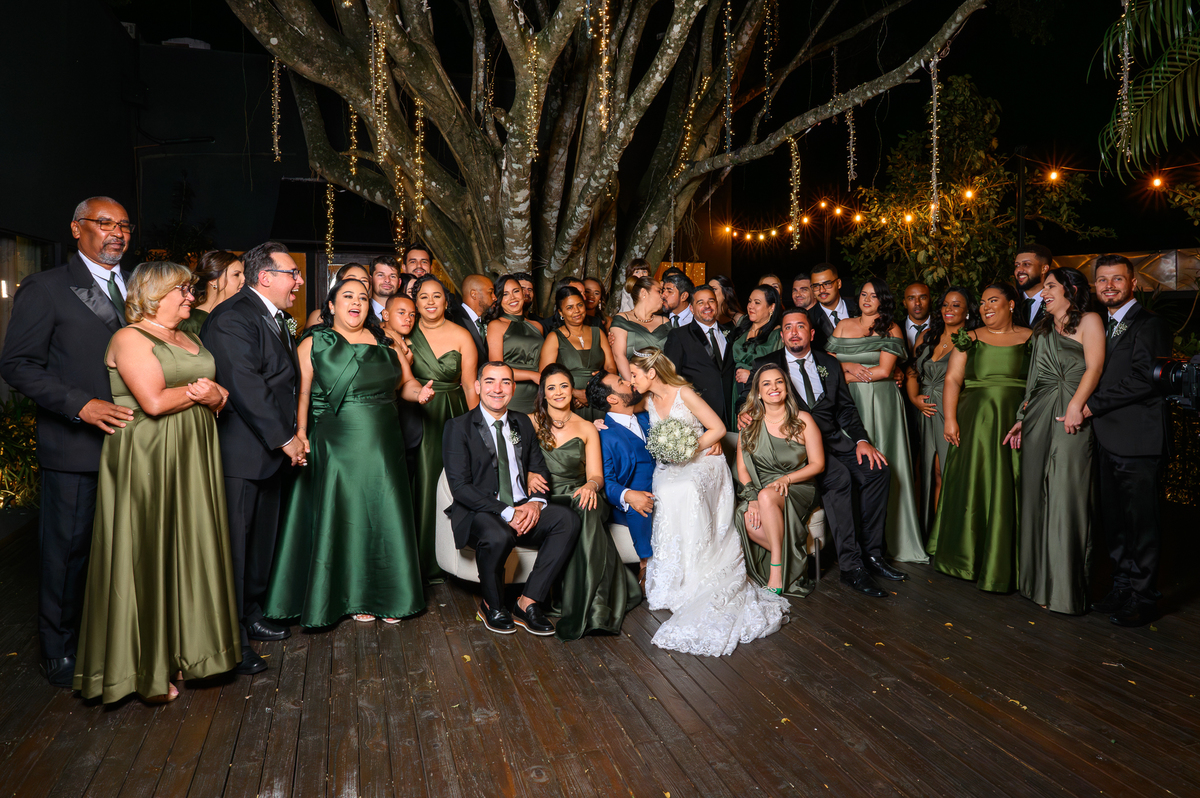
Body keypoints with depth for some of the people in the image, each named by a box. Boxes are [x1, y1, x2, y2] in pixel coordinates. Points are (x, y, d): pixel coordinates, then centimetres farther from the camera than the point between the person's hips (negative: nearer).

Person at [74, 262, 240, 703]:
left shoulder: (190, 340, 17)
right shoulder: (129, 338, -8)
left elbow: (223, 395, 13)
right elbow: (154, 401, -20)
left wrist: (214, 394, -9)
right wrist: (197, 391, -5)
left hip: (192, 458, 8)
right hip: (146, 462, -7)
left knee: (191, 549, 10)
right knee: (148, 556, 0)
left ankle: (186, 646, 23)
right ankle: (147, 667, 12)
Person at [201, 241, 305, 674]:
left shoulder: (275, 318, 15)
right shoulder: (233, 318, -16)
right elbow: (246, 386, -22)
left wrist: (292, 435, 8)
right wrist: (285, 439, -17)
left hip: (270, 450, 10)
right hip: (239, 453, -10)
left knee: (261, 539, 18)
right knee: (233, 545, -1)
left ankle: (251, 616, 34)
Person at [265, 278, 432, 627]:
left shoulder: (384, 342, 12)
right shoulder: (314, 344, 3)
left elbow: (405, 381, 15)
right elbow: (301, 393, -5)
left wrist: (419, 392, -7)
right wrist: (300, 435, -16)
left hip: (382, 445, 3)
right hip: (337, 445, -3)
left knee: (385, 517, 6)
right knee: (343, 517, 3)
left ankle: (387, 596, 20)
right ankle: (353, 597, 19)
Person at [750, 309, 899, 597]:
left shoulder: (829, 364, 18)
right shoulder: (766, 365, 8)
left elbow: (845, 408, 15)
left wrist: (861, 440, -1)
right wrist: (745, 414, -17)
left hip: (833, 439, 5)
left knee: (877, 470, -18)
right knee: (839, 477, -30)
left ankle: (871, 554, -8)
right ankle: (850, 566, -26)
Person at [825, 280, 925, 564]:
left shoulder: (891, 329, 3)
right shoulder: (844, 325, 14)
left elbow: (884, 370, -7)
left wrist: (846, 377, -5)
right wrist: (848, 366, -10)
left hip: (880, 402, -3)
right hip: (848, 402, 3)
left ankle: (887, 538, 3)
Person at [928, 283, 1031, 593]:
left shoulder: (1031, 339, 6)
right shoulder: (970, 339, 9)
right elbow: (952, 379, 2)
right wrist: (950, 419, -10)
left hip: (1015, 424, -1)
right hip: (974, 422, 1)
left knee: (1007, 491, 1)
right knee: (971, 484, 5)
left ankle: (1002, 564, 13)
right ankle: (968, 557, 19)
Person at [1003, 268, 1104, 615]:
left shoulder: (1088, 321, 3)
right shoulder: (1043, 329, 22)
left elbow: (1095, 367, -9)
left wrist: (1076, 406, -21)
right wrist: (1022, 418, 16)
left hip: (1071, 417, -7)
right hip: (1038, 417, 7)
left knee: (1066, 495, -7)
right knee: (1036, 492, 7)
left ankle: (1066, 587, 1)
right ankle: (1038, 578, 17)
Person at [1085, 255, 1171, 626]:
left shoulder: (1148, 325, -7)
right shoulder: (1104, 326, 18)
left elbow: (1143, 378, -18)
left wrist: (1092, 405, -15)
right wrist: (1088, 407, 4)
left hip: (1137, 441, -8)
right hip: (1108, 438, 8)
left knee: (1141, 521, 0)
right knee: (1113, 520, 13)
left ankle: (1143, 598, 10)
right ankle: (1122, 588, 25)